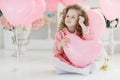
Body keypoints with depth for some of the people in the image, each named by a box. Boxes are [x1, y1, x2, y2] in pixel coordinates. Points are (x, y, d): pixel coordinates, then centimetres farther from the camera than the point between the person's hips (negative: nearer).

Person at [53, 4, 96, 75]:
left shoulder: (81, 32, 0)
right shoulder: (60, 34, -6)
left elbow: (90, 38, -22)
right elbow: (56, 51, -10)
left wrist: (82, 24, -23)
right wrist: (60, 45, -33)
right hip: (65, 62, -1)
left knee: (92, 66, -21)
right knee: (55, 61, -32)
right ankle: (79, 70, -28)